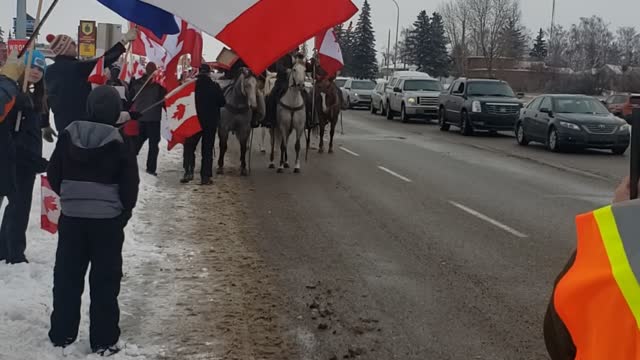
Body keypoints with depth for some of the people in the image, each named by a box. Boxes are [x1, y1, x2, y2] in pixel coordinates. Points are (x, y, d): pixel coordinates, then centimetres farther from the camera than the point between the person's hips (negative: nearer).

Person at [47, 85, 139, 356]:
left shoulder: (68, 135, -1)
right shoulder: (120, 142, -12)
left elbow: (53, 175, 6)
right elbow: (130, 185, -7)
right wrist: (124, 212, 10)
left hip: (71, 216, 3)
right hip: (108, 219, -3)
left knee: (67, 277, 14)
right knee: (105, 281, 4)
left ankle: (61, 334, 21)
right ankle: (103, 341, 8)